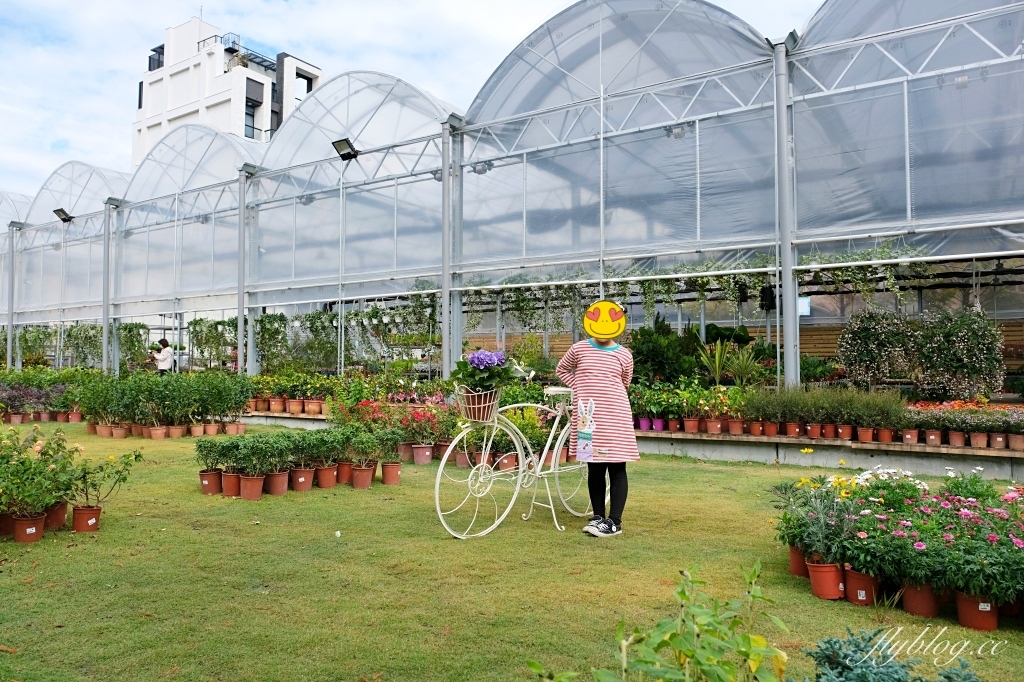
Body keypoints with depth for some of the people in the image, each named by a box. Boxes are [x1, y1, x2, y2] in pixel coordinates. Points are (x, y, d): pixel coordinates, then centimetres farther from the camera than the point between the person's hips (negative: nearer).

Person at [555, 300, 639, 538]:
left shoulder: (624, 355, 3)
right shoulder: (579, 349, 4)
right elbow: (561, 369, 18)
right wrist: (580, 387, 8)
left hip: (614, 417, -1)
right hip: (589, 417, 2)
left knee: (616, 468, 0)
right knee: (594, 469, 10)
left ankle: (614, 521, 6)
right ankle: (598, 516, 21)